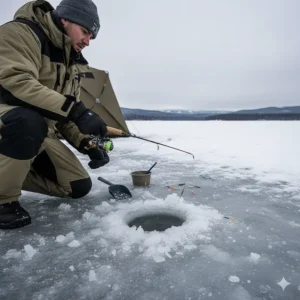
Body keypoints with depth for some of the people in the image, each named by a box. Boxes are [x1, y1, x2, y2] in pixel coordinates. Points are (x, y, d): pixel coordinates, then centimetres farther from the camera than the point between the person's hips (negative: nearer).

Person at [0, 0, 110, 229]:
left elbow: (64, 116, 8)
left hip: (40, 133, 7)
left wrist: (88, 144, -7)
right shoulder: (21, 33, -12)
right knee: (29, 121, -41)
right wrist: (75, 110, -38)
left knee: (79, 187, 1)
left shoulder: (73, 63, 10)